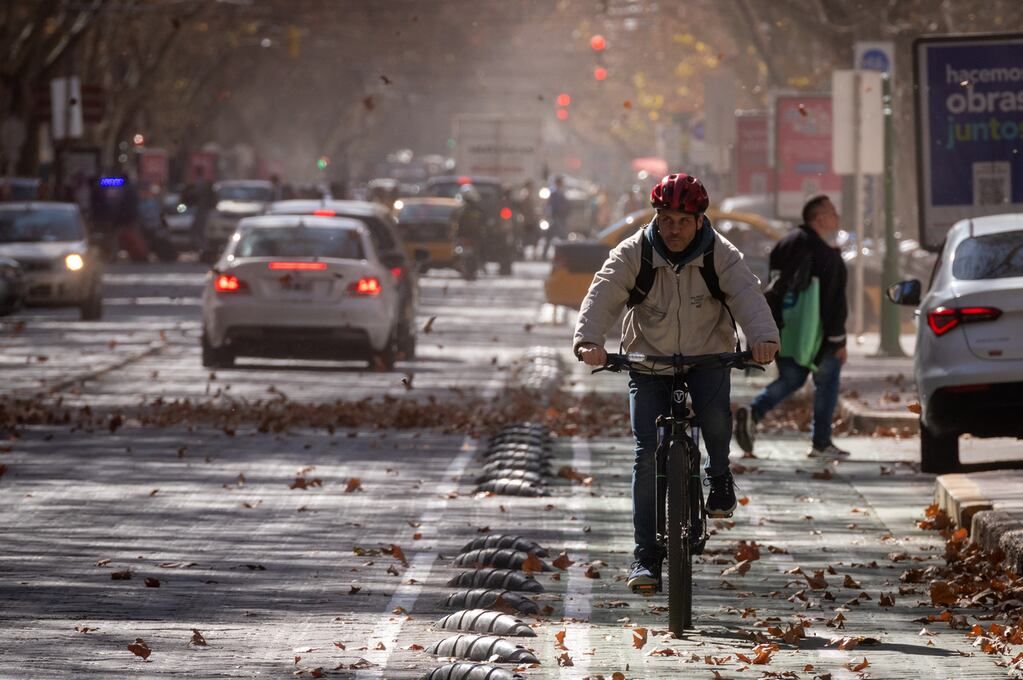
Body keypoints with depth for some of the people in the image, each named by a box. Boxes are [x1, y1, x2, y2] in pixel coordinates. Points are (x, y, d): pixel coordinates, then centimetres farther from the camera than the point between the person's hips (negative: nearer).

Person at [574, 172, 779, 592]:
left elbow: (746, 294, -26)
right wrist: (587, 341, -44)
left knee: (714, 412, -29)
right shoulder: (632, 255, -12)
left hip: (708, 355, 0)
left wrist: (763, 337, -47)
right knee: (648, 452, -11)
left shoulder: (721, 255, -11)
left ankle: (719, 475, 6)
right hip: (649, 359, 0)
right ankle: (646, 555, -7)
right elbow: (602, 295, -25)